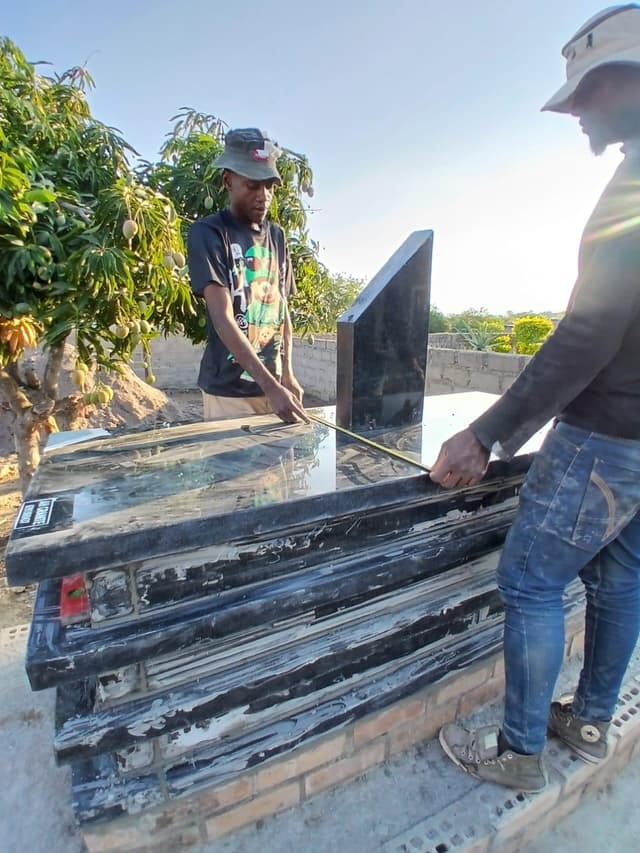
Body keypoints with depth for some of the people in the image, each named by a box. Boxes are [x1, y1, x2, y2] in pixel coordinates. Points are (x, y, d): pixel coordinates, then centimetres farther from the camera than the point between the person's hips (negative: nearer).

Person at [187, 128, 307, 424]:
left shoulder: (276, 236, 11)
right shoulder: (208, 233, -8)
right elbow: (223, 320, -18)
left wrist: (286, 375, 4)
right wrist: (270, 386, -27)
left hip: (273, 382, 6)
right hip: (229, 391, -5)